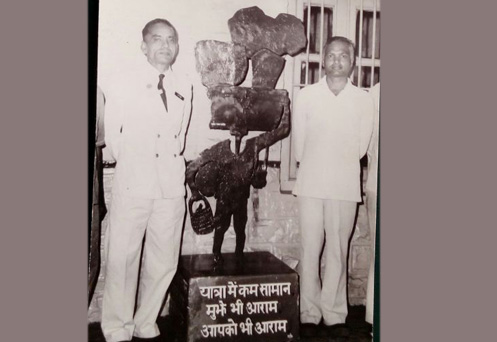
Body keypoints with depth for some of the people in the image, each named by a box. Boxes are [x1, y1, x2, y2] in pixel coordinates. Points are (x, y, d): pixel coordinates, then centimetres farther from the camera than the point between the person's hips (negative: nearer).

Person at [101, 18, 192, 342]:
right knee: (122, 259, 1)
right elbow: (112, 136, 6)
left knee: (164, 261, 7)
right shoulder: (123, 85, 0)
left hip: (172, 187, 3)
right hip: (133, 184, -3)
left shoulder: (185, 88, 7)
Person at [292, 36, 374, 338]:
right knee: (310, 250, 2)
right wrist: (313, 167, 10)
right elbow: (299, 144, 7)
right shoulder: (306, 96, 4)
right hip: (311, 184, 0)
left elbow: (361, 146, 8)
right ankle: (309, 314, 12)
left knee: (338, 251, 4)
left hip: (346, 186, 0)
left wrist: (342, 166, 11)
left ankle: (334, 315, 15)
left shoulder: (364, 100, 4)